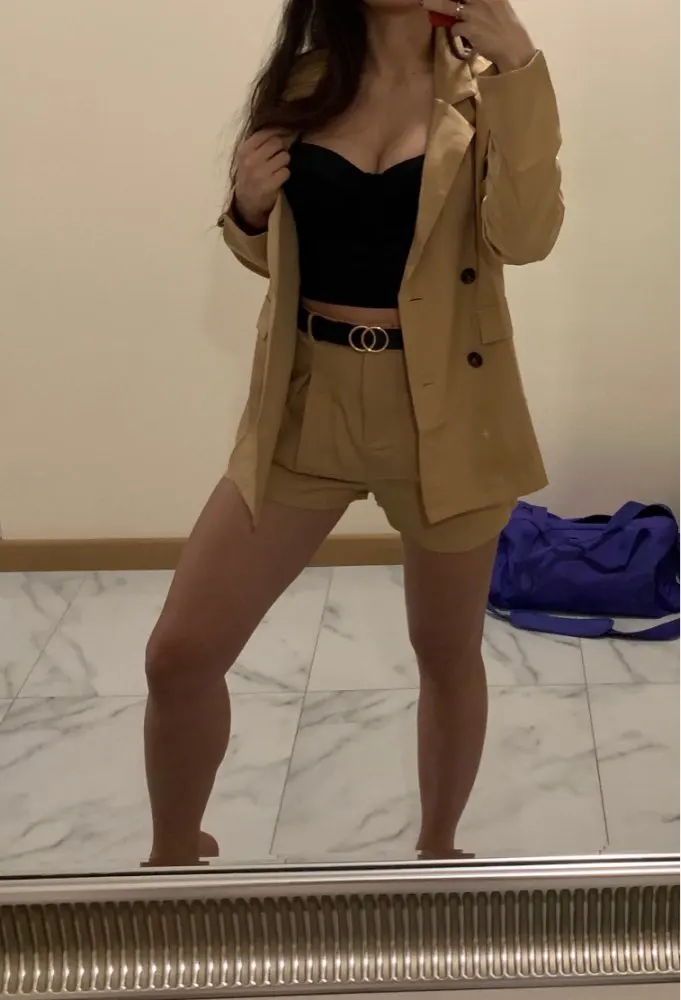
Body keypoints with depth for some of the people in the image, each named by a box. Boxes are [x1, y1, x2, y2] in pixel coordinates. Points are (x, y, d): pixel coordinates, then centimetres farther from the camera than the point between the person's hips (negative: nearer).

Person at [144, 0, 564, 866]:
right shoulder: (303, 84, 4)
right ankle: (174, 852, 25)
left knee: (447, 652, 14)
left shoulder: (482, 86, -4)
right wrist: (249, 210, -8)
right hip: (307, 402, 3)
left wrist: (520, 71, -27)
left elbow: (525, 236, -20)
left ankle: (436, 850, 40)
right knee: (179, 653, 0)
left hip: (442, 410, -2)